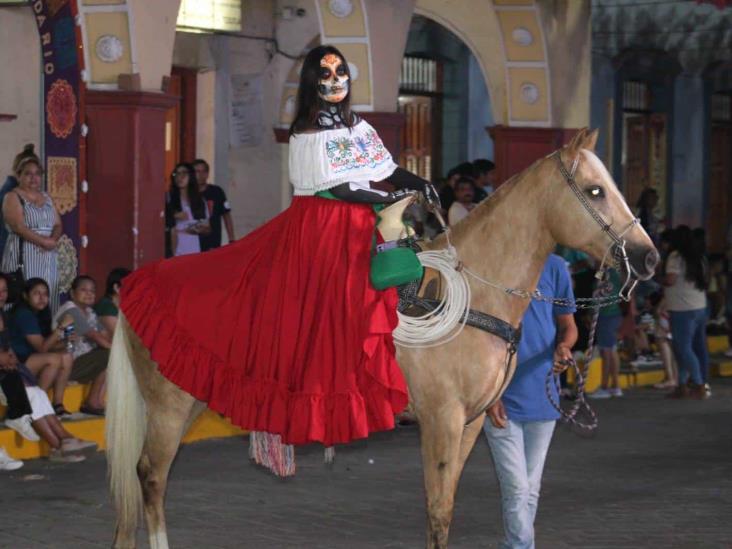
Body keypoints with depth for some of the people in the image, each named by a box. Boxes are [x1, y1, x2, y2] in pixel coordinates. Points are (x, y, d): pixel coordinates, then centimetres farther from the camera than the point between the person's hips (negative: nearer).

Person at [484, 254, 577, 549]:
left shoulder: (553, 267, 1)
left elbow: (568, 326, 9)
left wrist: (563, 347, -16)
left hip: (541, 398, 3)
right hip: (499, 400, -3)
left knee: (531, 489, 11)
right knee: (516, 488, -9)